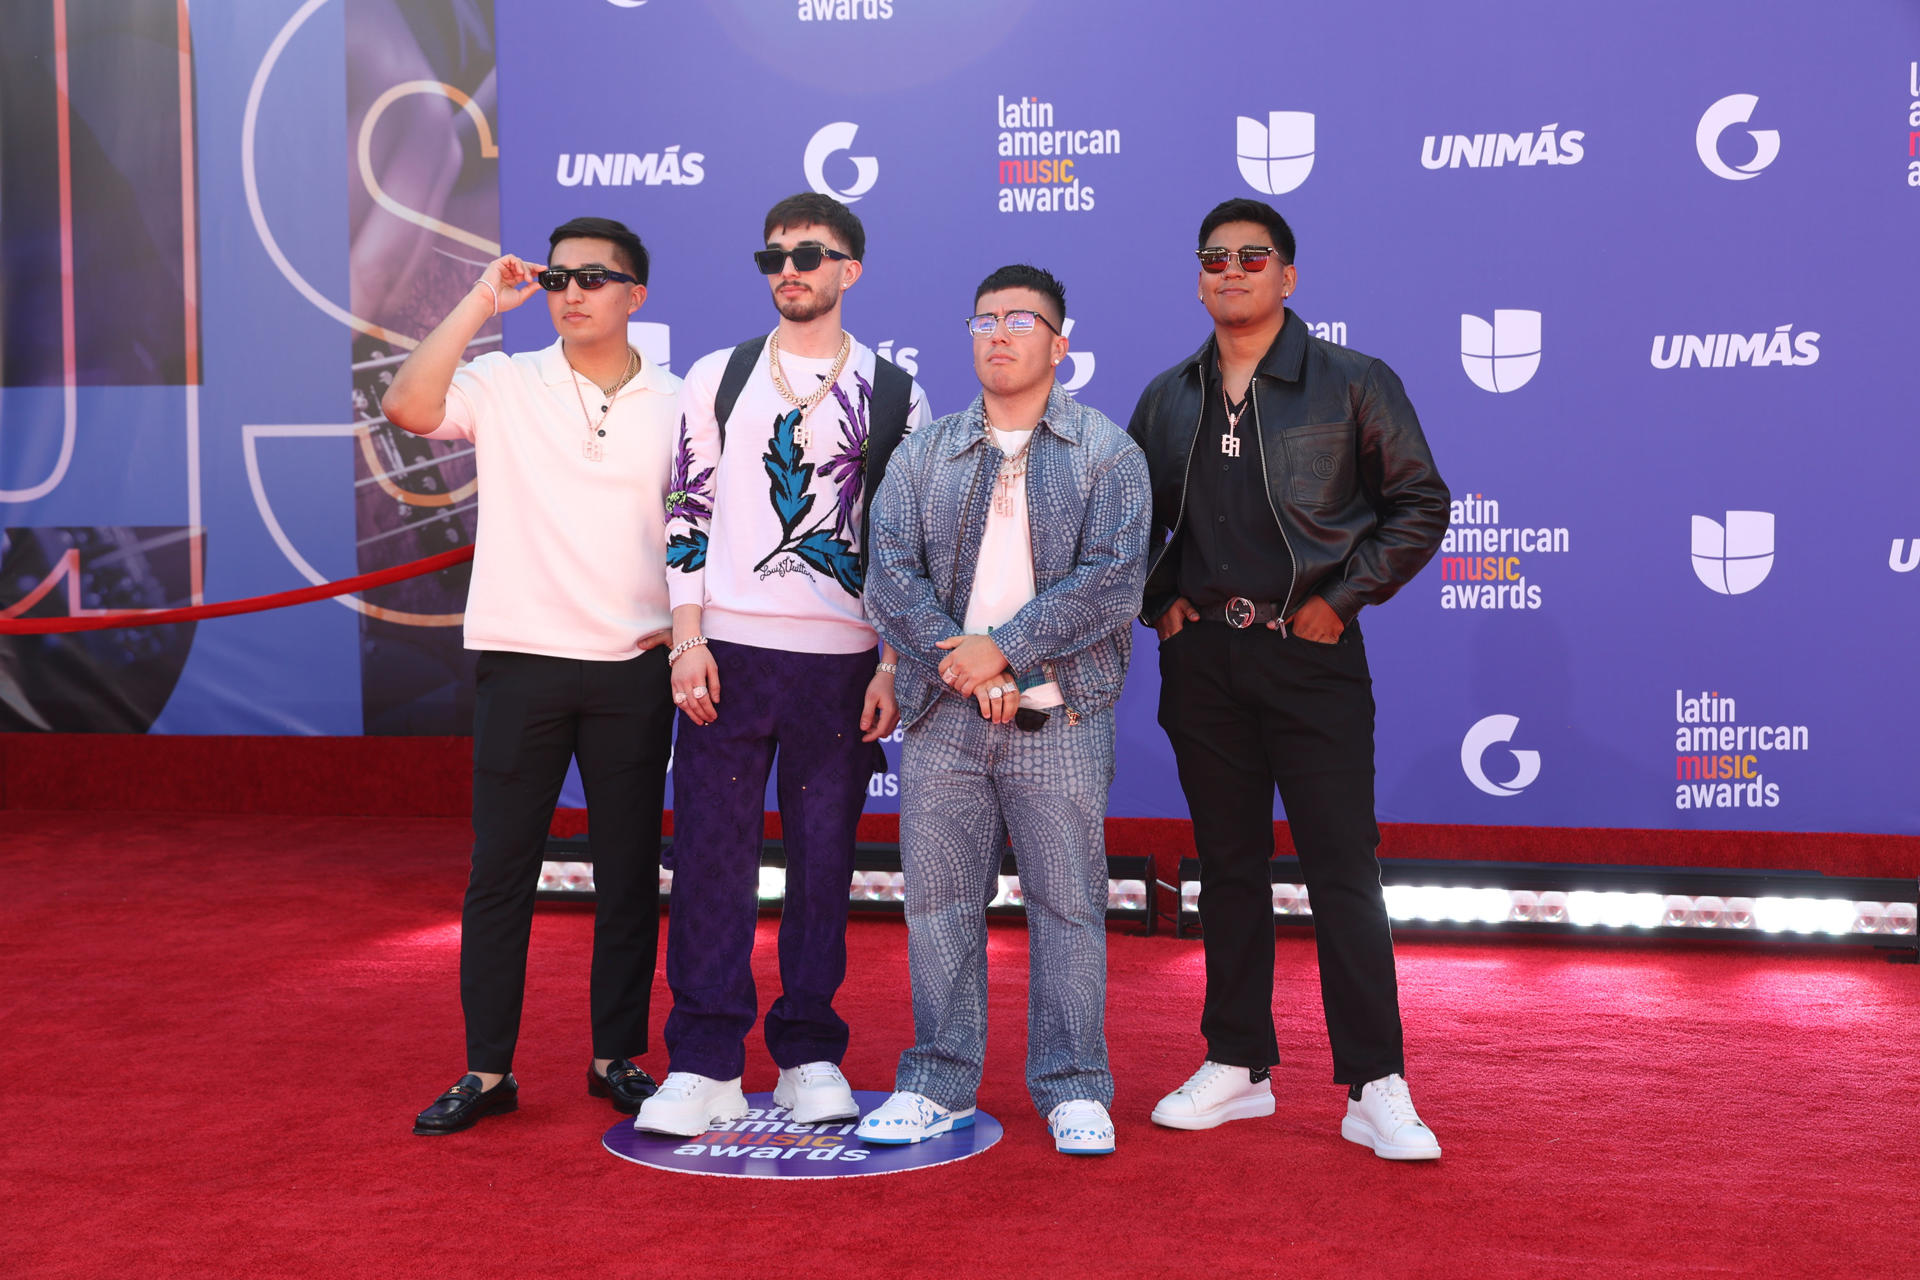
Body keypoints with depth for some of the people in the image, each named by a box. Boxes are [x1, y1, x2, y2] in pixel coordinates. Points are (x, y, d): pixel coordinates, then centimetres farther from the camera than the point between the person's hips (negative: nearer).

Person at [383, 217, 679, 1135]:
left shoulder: (676, 403, 7)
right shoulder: (505, 386, 2)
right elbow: (407, 406, -16)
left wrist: (685, 620, 1)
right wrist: (481, 302, -14)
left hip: (636, 671, 1)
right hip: (523, 660, -1)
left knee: (629, 869, 7)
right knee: (500, 868, 1)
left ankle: (618, 1057, 19)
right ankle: (486, 1069, 10)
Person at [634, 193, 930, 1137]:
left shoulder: (893, 396, 7)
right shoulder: (716, 379, 9)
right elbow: (687, 516, 6)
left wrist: (892, 668, -1)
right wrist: (688, 642, -3)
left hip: (841, 660, 0)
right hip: (726, 651, 0)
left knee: (823, 859, 5)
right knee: (711, 854, -1)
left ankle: (810, 1058, 15)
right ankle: (705, 1067, 5)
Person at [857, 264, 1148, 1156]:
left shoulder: (1107, 454, 3)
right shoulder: (923, 455, 11)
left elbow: (1111, 580, -8)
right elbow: (890, 576, 1)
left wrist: (1003, 648, -15)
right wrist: (960, 667, -12)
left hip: (1060, 721, -2)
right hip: (941, 720, 3)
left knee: (1067, 905, 3)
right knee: (938, 901, 7)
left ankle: (1073, 1088, 14)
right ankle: (938, 1081, 18)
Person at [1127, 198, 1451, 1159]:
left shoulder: (1354, 384, -1)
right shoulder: (1168, 398, 11)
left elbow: (1419, 504, 0)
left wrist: (1340, 598, -7)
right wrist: (1158, 601, 7)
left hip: (1311, 655, -4)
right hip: (1202, 656, 4)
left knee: (1343, 870, -5)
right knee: (1228, 865, 10)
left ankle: (1376, 1089, -1)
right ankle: (1237, 1066, 20)